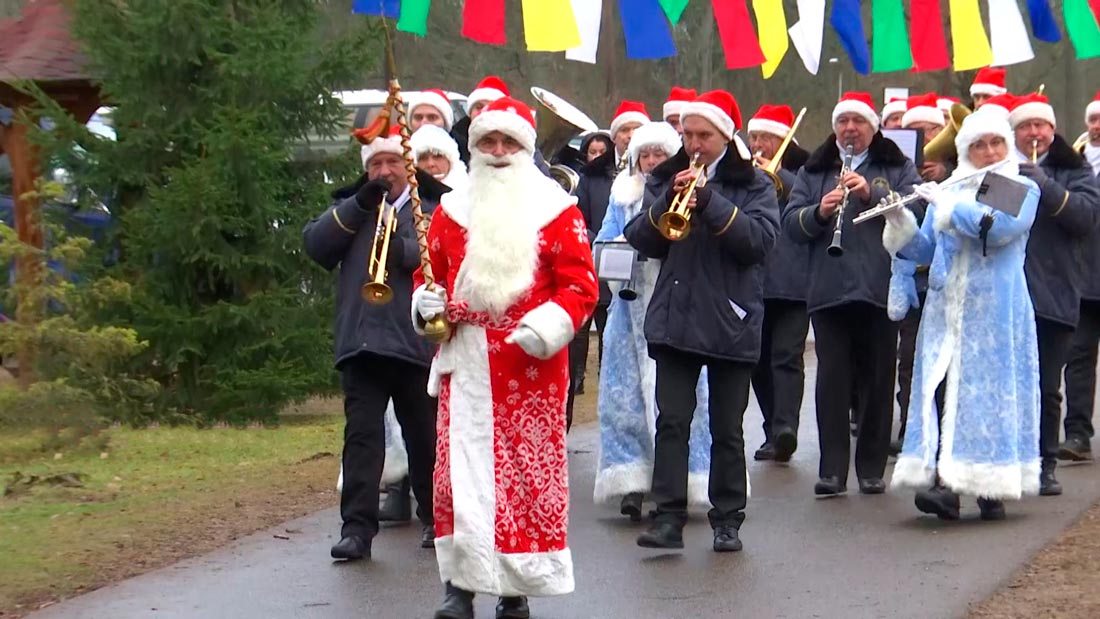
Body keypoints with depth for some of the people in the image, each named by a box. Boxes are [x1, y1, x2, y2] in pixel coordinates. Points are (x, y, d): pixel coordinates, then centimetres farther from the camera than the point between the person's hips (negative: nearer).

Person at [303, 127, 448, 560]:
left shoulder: (433, 209, 8)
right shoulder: (352, 208, 18)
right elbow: (315, 244, 2)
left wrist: (403, 248, -22)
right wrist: (358, 205, -6)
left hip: (416, 341, -1)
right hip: (360, 341, 2)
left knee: (424, 436, 8)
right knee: (362, 434, -5)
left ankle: (435, 518, 23)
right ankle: (357, 526, -7)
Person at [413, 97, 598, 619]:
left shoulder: (557, 210, 3)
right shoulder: (452, 210, 12)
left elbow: (580, 284, -2)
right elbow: (430, 273, 19)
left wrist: (547, 326, -17)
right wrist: (426, 301, -3)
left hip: (531, 366, -2)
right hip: (466, 363, 2)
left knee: (530, 468, 1)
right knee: (461, 467, -5)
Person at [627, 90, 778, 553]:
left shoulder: (753, 185, 2)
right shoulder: (666, 178, 10)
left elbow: (760, 239, -13)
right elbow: (641, 240, 2)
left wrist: (710, 201, -21)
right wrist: (669, 200, -14)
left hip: (730, 321, -2)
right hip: (674, 318, 2)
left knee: (727, 428, 5)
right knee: (672, 420, -6)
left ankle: (728, 521, 13)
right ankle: (668, 517, -6)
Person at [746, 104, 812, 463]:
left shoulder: (803, 171, 7)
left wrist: (776, 174, -19)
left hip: (792, 281, -4)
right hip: (751, 281, 4)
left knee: (786, 355, -13)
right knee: (760, 360, 6)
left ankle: (785, 427, -24)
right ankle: (774, 433, 13)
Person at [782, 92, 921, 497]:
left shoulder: (897, 168, 10)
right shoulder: (813, 172, 15)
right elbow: (791, 224, 5)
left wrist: (871, 194, -18)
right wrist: (819, 211, -14)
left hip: (880, 290, -1)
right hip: (828, 291, 1)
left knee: (877, 380, 3)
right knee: (832, 380, -3)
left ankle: (872, 469, 11)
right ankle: (832, 470, -1)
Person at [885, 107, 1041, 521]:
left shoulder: (1023, 190, 4)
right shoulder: (947, 191, 16)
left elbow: (1000, 227, -16)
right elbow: (924, 250, 14)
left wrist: (946, 205, -11)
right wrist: (900, 222, -3)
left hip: (994, 312, -3)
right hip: (946, 310, 3)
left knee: (988, 390, -5)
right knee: (944, 390, -7)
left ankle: (991, 488, 1)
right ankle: (944, 483, -11)